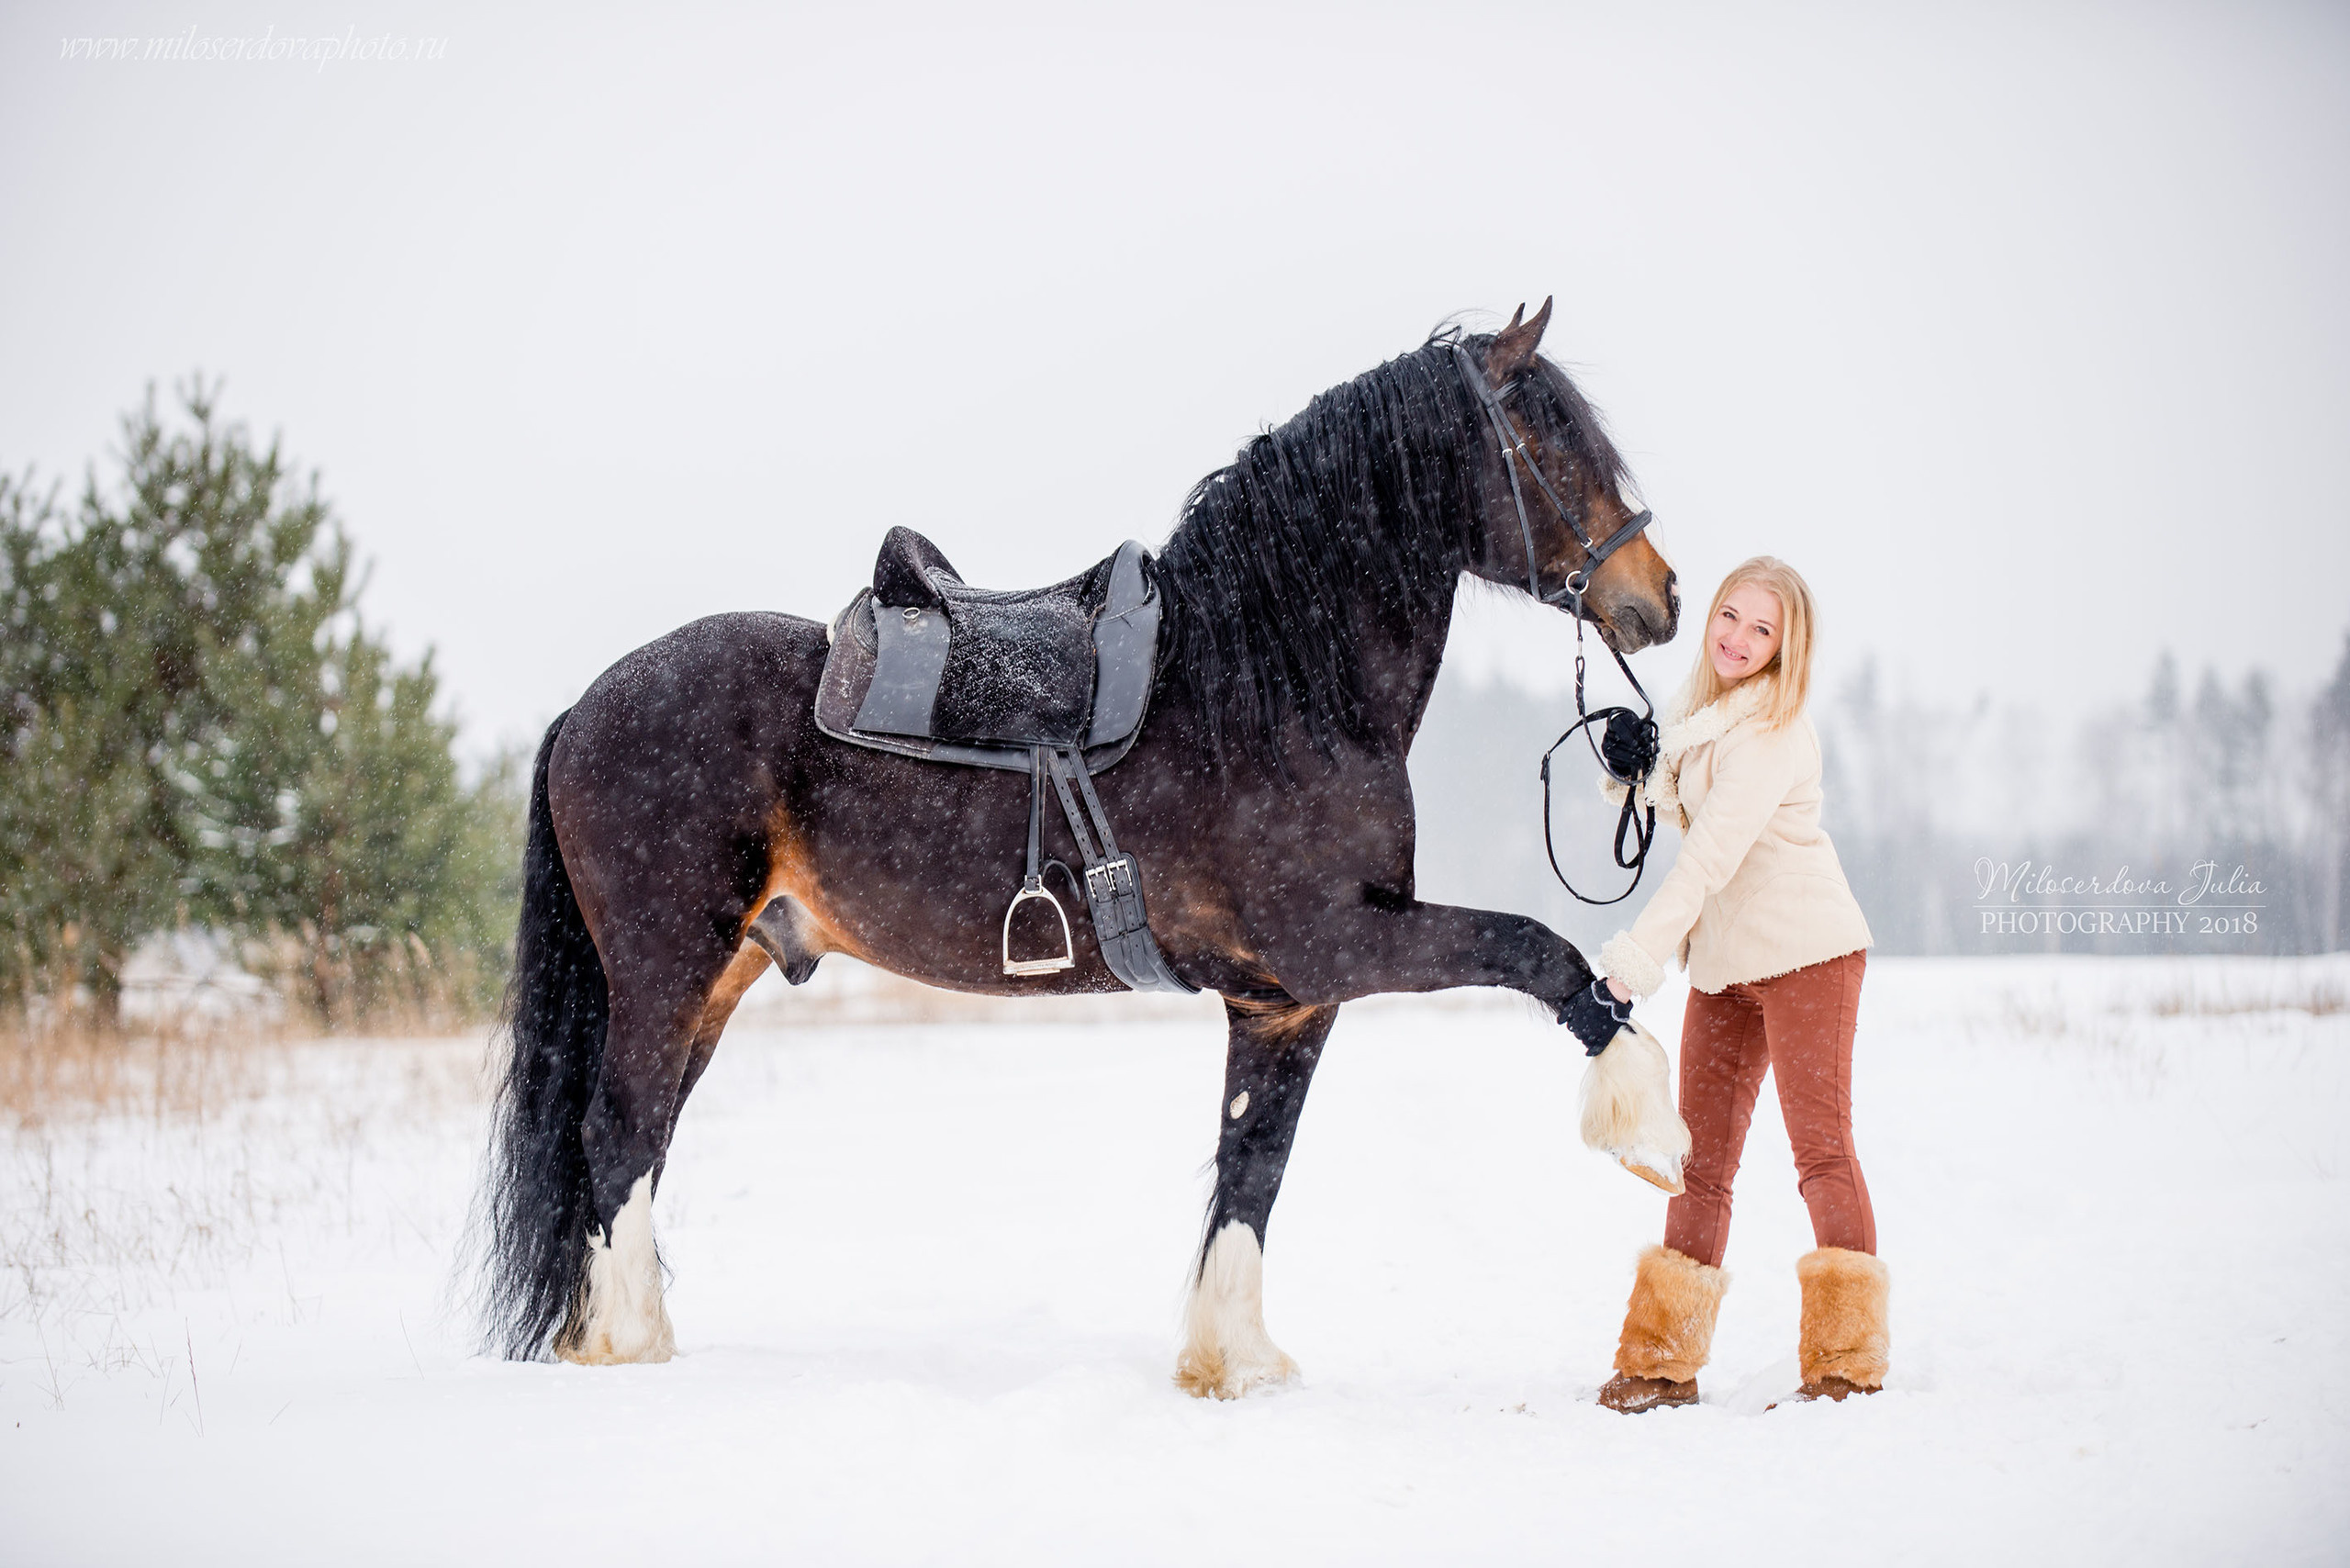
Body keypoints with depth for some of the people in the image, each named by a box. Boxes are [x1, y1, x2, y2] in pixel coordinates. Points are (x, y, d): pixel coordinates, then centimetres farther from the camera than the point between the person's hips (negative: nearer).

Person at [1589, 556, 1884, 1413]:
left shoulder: (1777, 730, -14)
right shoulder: (1695, 710, 11)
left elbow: (1717, 846, -23)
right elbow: (1668, 797, 26)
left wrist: (1643, 945, -29)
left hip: (1805, 950, -8)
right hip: (1722, 960, 8)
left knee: (1821, 1144, -6)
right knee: (1701, 1158, 7)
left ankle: (1847, 1359, -2)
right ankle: (1664, 1360, 11)